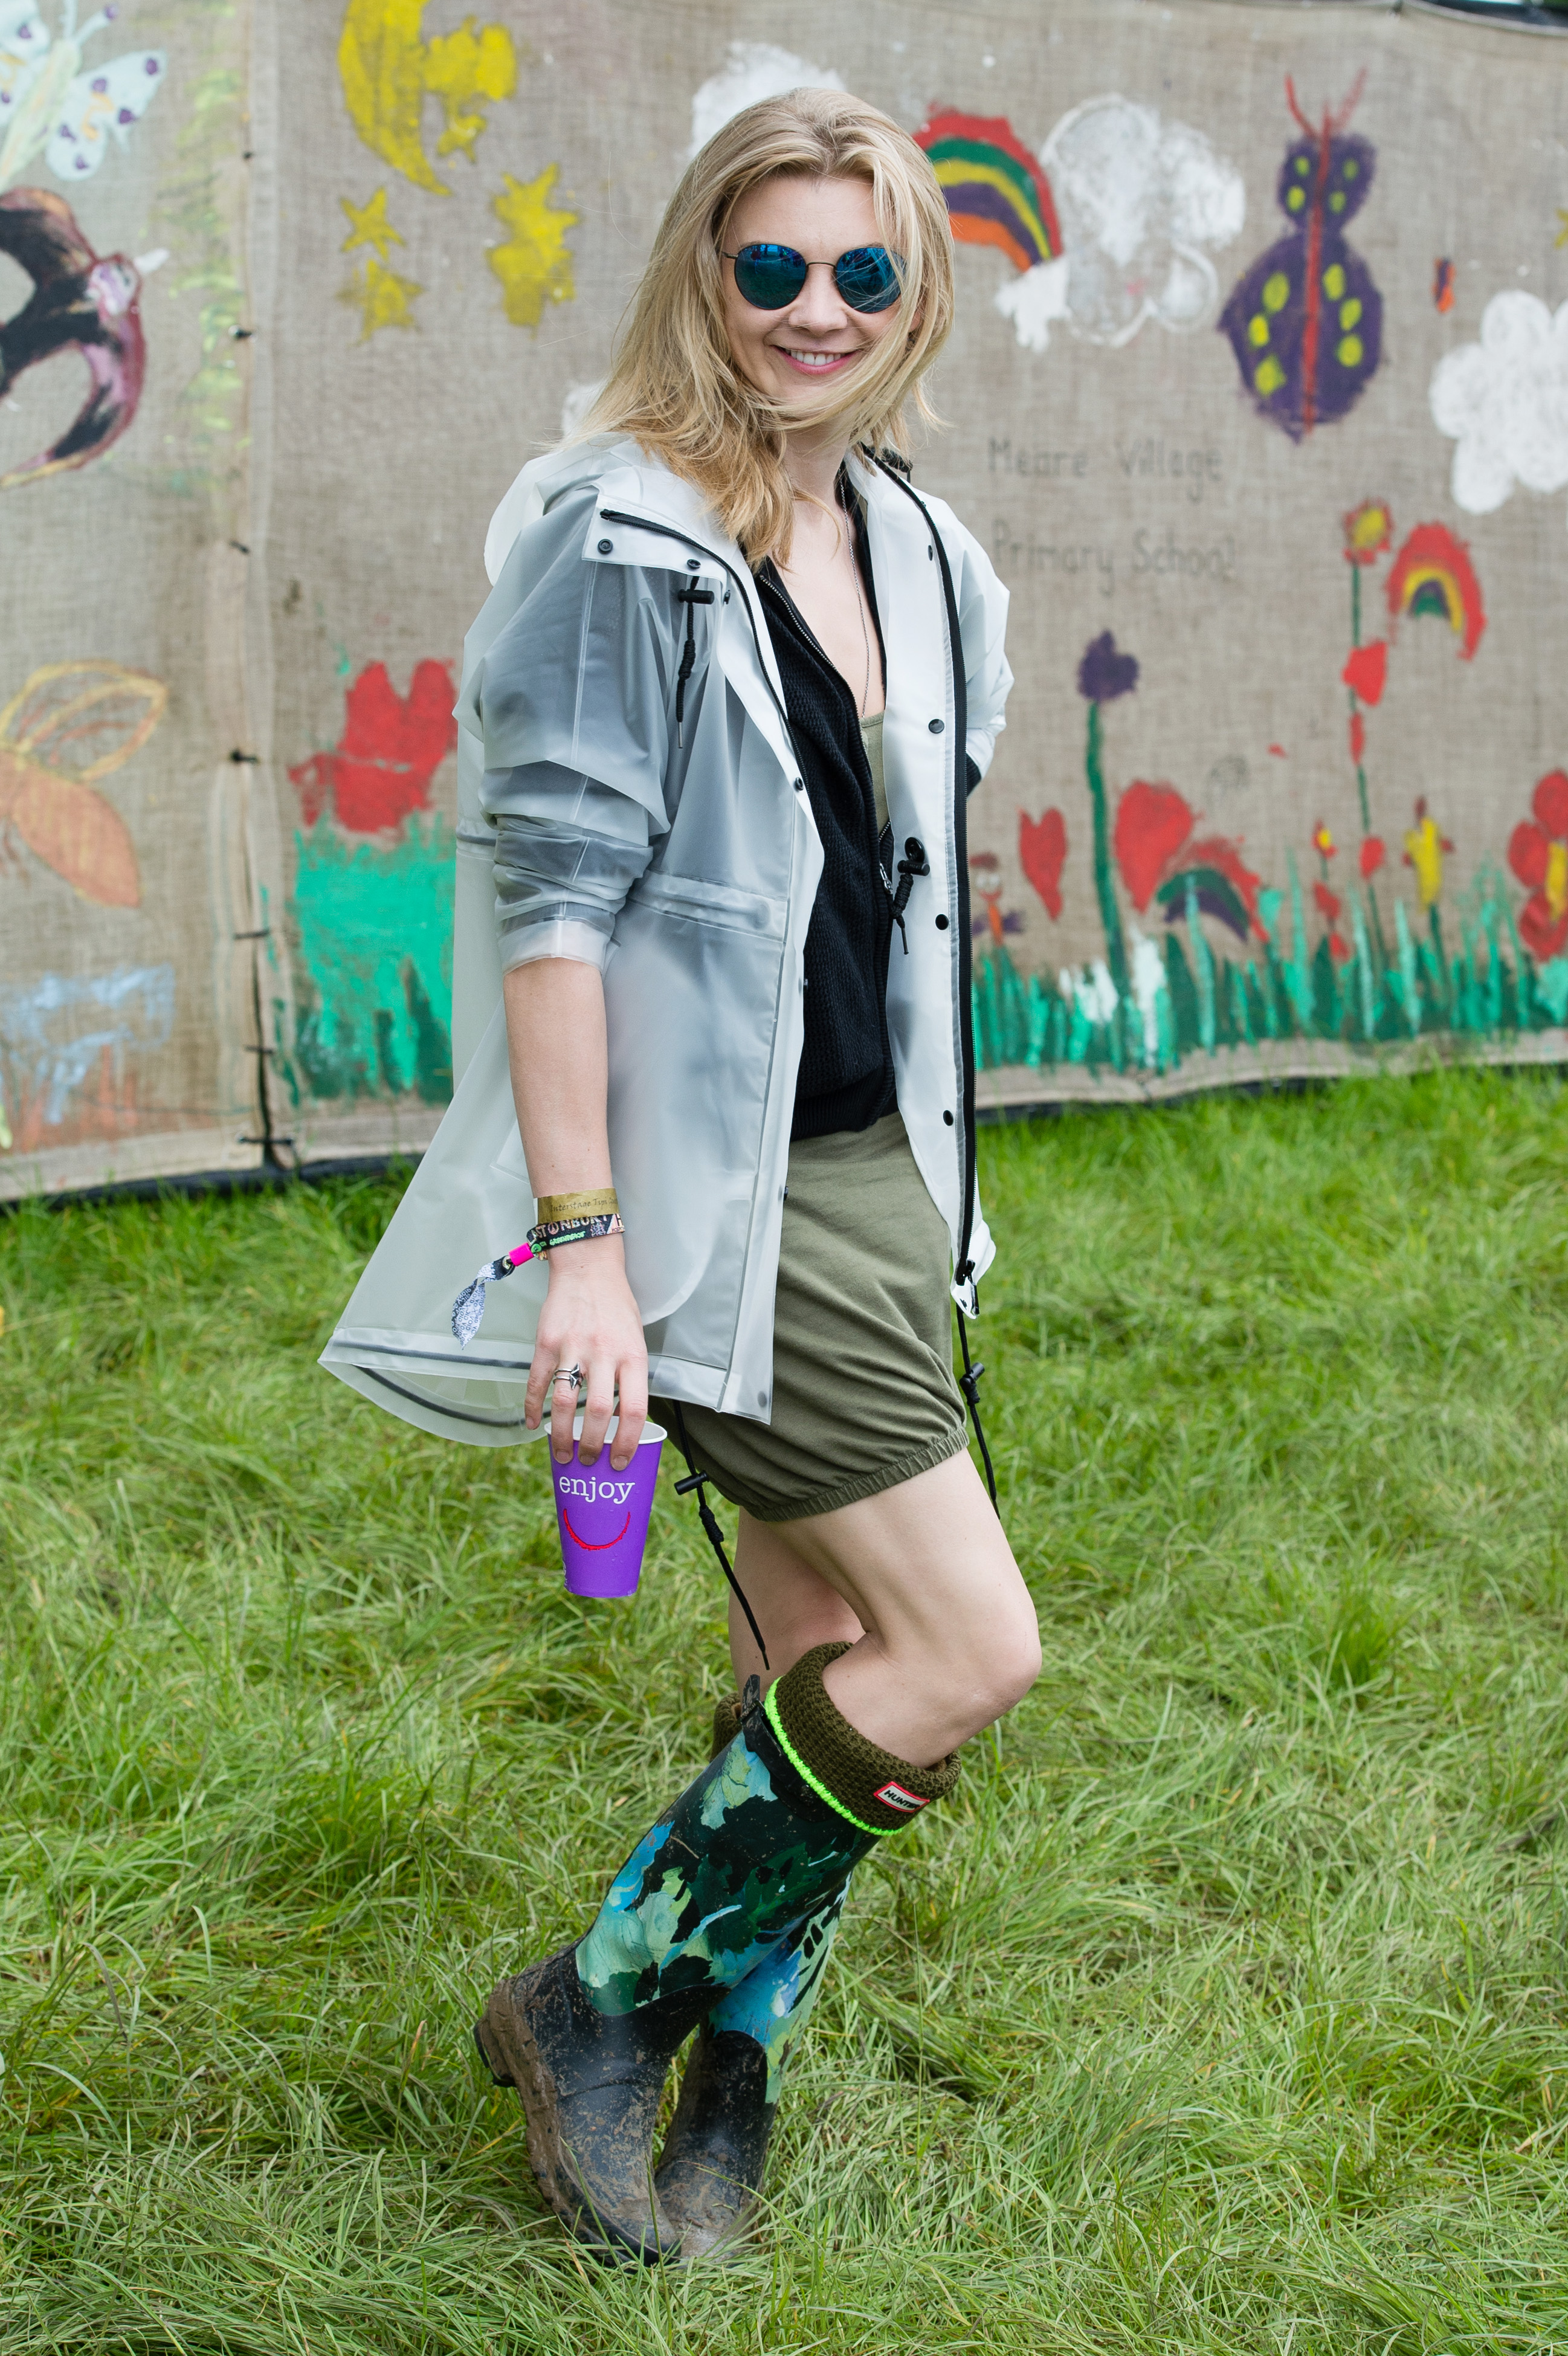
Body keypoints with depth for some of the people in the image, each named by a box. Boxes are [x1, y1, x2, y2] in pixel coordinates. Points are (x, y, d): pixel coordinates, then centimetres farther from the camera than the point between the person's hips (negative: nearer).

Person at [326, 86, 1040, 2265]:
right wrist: (584, 1246, -20)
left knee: (828, 1651, 11)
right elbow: (550, 903, -16)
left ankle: (726, 2082, 27)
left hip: (878, 1168, 8)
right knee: (969, 1652, -8)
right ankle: (590, 2009, 8)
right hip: (718, 1190, -8)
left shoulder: (915, 552, 11)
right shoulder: (623, 544, -13)